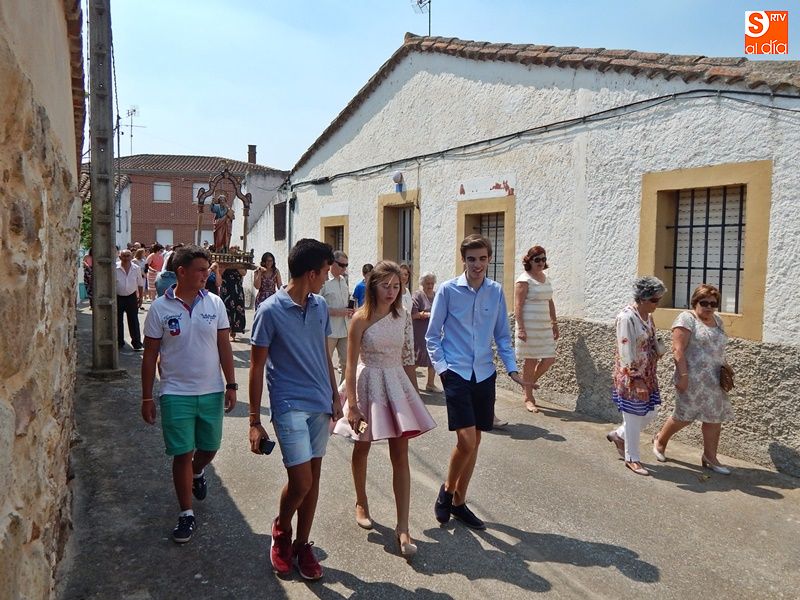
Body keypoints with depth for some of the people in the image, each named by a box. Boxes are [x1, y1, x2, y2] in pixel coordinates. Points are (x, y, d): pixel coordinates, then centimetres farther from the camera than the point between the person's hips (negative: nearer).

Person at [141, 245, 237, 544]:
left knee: (209, 447, 15)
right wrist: (146, 398, -1)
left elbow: (224, 347, 5)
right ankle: (186, 513, 19)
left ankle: (197, 473, 49)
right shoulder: (160, 308, -6)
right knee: (182, 453, 2)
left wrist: (231, 385, 3)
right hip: (176, 393, -2)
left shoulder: (215, 303, -1)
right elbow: (150, 355, -1)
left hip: (212, 392, 3)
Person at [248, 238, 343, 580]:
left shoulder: (320, 306, 5)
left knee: (313, 477, 12)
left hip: (320, 404, 6)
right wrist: (255, 421, -7)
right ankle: (281, 529, 23)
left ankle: (302, 544, 29)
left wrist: (335, 396, 15)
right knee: (301, 480, -8)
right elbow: (257, 367, -7)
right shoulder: (270, 311, -12)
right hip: (289, 405, -6)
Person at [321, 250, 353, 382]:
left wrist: (349, 310, 2)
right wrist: (337, 312, -20)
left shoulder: (343, 280, 12)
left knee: (346, 362, 12)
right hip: (329, 330, -7)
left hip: (344, 328, 7)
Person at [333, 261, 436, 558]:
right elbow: (351, 364, -10)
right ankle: (361, 503, 41)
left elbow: (408, 358, 7)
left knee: (400, 455, -2)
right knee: (362, 448, 16)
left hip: (397, 383, 3)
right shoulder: (361, 318, -11)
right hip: (369, 383, -3)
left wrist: (415, 394, 9)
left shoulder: (403, 316, 0)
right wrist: (352, 405, -13)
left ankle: (402, 528, 2)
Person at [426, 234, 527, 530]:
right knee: (466, 440, -11)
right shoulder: (448, 290, -5)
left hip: (485, 374, 4)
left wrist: (512, 369, 2)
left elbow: (502, 335, 12)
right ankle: (447, 489, 17)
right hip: (457, 373, -4)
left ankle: (459, 502, 28)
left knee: (474, 441, 11)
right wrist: (441, 366, -9)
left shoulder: (496, 291, 4)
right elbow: (432, 335, 1)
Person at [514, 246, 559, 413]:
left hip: (545, 327, 7)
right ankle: (528, 398, 13)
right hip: (529, 327, -7)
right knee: (530, 361, 0)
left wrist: (554, 323, 17)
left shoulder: (546, 279, 14)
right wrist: (521, 328, -20)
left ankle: (529, 384, 28)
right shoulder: (524, 280, -9)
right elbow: (518, 306, -14)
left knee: (549, 359, 5)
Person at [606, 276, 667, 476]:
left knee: (649, 413, 14)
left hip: (648, 374, 9)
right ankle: (632, 459, 19)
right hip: (631, 376, -8)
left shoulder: (648, 316, 7)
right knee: (634, 418, 3)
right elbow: (626, 352, -22)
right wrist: (636, 379, -22)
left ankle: (619, 435, 36)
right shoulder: (627, 317, -20)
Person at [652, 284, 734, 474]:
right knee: (685, 416, 2)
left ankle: (710, 457, 16)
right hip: (693, 379, -7)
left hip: (714, 380, 7)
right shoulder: (686, 319, -10)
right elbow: (678, 349, -15)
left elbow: (719, 349, 22)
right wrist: (683, 375, -20)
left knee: (715, 418, 6)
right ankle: (661, 439, 25)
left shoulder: (717, 320, 14)